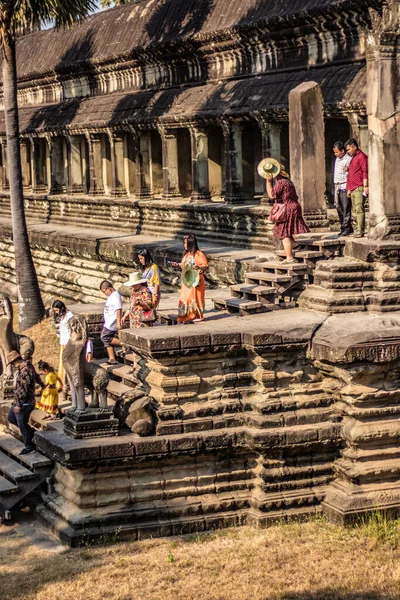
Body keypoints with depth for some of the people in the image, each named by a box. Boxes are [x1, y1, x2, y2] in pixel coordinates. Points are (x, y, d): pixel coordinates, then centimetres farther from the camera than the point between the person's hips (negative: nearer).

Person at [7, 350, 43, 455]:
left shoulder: (24, 370, -24)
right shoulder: (28, 366, 8)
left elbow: (22, 389, -28)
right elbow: (36, 376, 29)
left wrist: (18, 405, -26)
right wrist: (41, 384, 50)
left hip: (24, 403, -10)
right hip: (19, 402, 10)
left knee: (22, 424, -1)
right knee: (11, 417, 19)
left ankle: (29, 446, 12)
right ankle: (31, 431, 25)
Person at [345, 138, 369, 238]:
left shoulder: (362, 156, -5)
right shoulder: (353, 158, 23)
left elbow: (365, 172, -13)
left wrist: (365, 186, -19)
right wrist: (349, 189, 22)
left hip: (359, 188, -9)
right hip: (353, 189, 9)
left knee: (359, 209, -13)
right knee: (355, 210, 7)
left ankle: (360, 231, -16)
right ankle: (357, 230, 9)